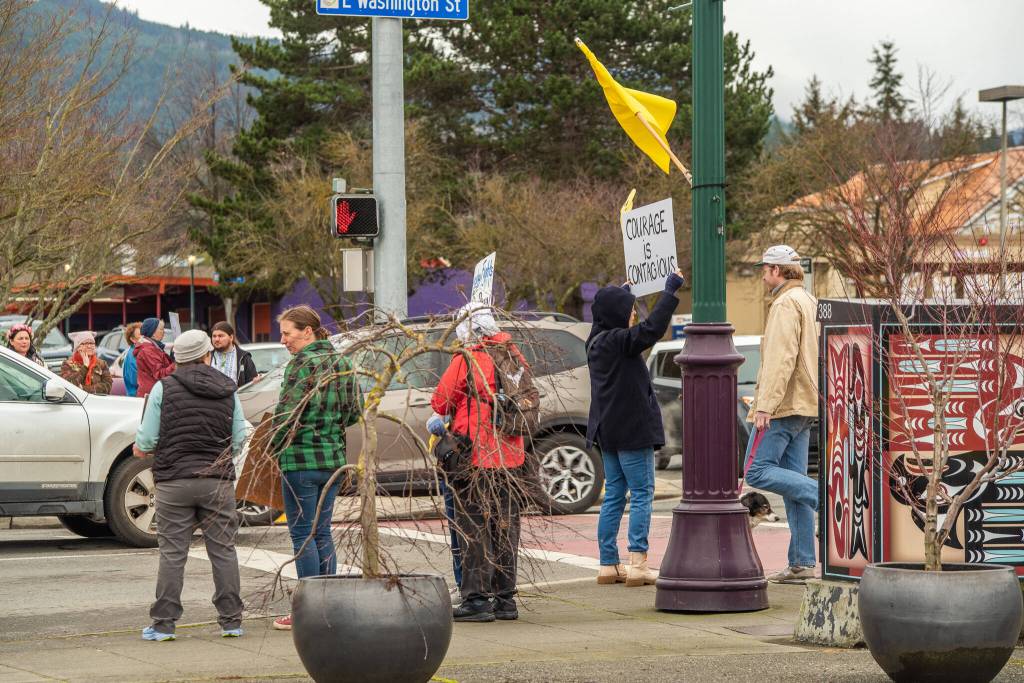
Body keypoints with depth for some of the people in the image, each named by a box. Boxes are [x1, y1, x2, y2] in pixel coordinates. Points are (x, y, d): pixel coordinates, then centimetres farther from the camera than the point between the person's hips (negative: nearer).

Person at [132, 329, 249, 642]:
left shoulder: (164, 388, -4)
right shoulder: (227, 390, 5)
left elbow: (146, 440, -5)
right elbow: (239, 440, 7)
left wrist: (141, 448, 17)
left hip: (174, 480, -2)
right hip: (218, 481, 2)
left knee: (172, 553, 1)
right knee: (223, 550, 8)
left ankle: (164, 623, 1)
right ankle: (231, 621, 10)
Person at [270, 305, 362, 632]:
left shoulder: (302, 364, -14)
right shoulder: (341, 363, 9)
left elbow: (289, 413, -18)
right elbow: (355, 410, 13)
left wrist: (272, 446, -6)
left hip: (301, 458, -8)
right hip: (333, 457, 8)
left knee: (302, 534, -1)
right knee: (322, 532, 13)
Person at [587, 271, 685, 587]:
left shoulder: (597, 341, 9)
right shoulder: (619, 341, -17)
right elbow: (652, 329, -29)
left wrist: (622, 292, 44)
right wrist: (670, 291, -20)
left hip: (608, 431, 9)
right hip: (632, 430, -9)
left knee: (614, 495, 12)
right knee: (641, 493, -4)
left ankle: (608, 564, 12)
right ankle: (637, 564, -8)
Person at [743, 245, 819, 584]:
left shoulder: (786, 304, -11)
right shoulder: (809, 302, 20)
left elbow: (781, 359, -21)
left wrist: (764, 405, -23)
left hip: (782, 404, -10)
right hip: (804, 405, 10)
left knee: (758, 471, -9)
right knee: (794, 479, 7)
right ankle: (802, 563, 4)